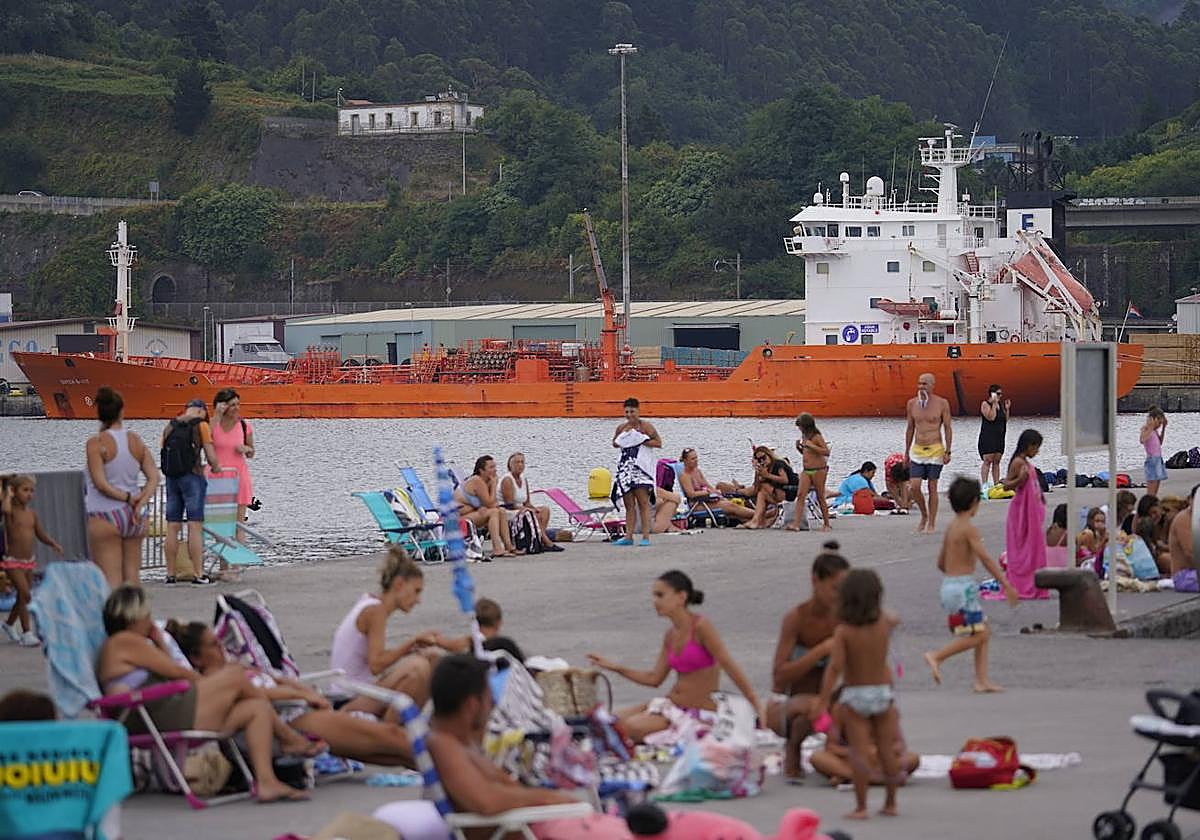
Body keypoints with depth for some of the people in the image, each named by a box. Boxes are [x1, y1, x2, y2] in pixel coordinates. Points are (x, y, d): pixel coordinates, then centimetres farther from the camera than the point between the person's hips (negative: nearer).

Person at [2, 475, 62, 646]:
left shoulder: (32, 513, 7)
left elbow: (41, 534, 13)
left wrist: (53, 544, -4)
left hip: (28, 561, 7)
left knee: (23, 596, 15)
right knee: (25, 593, -16)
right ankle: (26, 633, -12)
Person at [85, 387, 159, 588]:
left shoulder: (96, 443, -9)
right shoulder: (136, 441, 5)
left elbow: (100, 483, -16)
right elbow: (154, 477, -3)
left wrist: (127, 497, -8)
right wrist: (140, 502, -10)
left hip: (105, 516, -5)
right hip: (134, 517, 5)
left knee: (110, 578, -5)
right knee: (132, 573, 12)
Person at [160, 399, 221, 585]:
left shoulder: (170, 426, 12)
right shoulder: (200, 425, -3)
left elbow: (162, 449, 12)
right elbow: (211, 458, -6)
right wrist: (216, 468, 16)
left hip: (171, 478, 5)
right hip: (192, 477, -5)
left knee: (172, 528, 8)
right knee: (195, 527, -5)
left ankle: (170, 574, 10)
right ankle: (198, 574, -7)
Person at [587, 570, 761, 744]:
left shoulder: (701, 627, -13)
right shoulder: (670, 635, 10)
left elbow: (729, 666, -16)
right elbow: (654, 678, 15)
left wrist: (757, 707, -19)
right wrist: (614, 667, 11)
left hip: (699, 713, -8)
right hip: (672, 704, 8)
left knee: (632, 727, -24)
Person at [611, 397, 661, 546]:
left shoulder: (645, 426, -4)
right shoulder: (621, 428, 10)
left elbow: (658, 443, -7)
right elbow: (615, 444, 23)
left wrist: (642, 441, -14)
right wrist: (625, 437, 3)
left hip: (641, 467, -5)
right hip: (626, 466, 5)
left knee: (643, 502, -9)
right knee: (629, 504, 6)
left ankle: (646, 537, -10)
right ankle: (628, 536, 7)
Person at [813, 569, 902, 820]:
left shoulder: (843, 631, -14)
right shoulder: (885, 623, -4)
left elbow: (835, 667, -20)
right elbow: (895, 618, 22)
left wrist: (823, 702, -18)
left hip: (854, 696, -3)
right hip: (883, 692, 3)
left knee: (859, 752, -2)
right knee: (888, 750, 11)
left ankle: (861, 806, -2)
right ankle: (890, 803, 19)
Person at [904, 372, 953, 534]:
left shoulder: (942, 403, -4)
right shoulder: (912, 403, 6)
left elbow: (948, 428, -1)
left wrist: (947, 451, -8)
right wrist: (906, 452, 13)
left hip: (935, 450, -3)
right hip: (917, 449, 3)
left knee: (932, 488, 0)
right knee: (914, 487, -6)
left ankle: (932, 523, 8)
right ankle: (924, 516, 18)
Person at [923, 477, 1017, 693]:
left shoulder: (951, 527, 13)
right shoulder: (969, 528, -13)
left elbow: (941, 563, 19)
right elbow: (986, 559, -19)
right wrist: (1006, 585, -18)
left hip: (949, 583, 9)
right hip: (963, 586, -9)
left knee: (984, 632, 11)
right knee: (976, 635, -6)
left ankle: (982, 681, 7)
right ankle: (936, 657, -9)